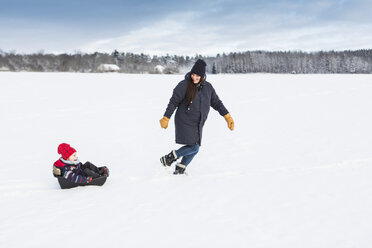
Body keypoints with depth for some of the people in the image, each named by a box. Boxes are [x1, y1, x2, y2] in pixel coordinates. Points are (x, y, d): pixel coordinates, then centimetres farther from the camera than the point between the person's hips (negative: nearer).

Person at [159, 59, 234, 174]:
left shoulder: (208, 87, 5)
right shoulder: (184, 85, -11)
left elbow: (217, 103, 12)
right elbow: (173, 102, -9)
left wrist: (227, 116, 5)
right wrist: (166, 118, -13)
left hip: (198, 124, 6)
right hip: (184, 121, -6)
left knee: (194, 149, 8)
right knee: (193, 147, -15)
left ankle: (180, 168, 27)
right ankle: (170, 157, 4)